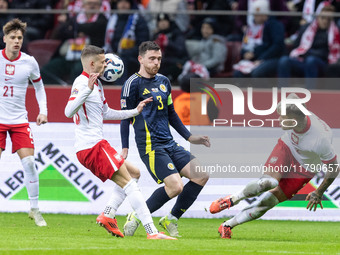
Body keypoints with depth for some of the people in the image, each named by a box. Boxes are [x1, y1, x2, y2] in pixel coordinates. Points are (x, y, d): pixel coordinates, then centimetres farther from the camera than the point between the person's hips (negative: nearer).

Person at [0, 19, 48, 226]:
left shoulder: (29, 62, -1)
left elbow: (39, 86, 15)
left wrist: (43, 111, 4)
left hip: (19, 120, 1)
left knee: (29, 162, -8)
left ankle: (35, 209, 3)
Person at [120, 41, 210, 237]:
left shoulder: (164, 81, 17)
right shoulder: (133, 84, -6)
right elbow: (125, 116, -6)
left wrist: (190, 137, 24)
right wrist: (125, 148, -13)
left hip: (169, 144, 8)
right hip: (150, 146, -8)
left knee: (201, 176, -4)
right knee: (175, 186, -21)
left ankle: (171, 219, 8)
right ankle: (136, 217, -3)